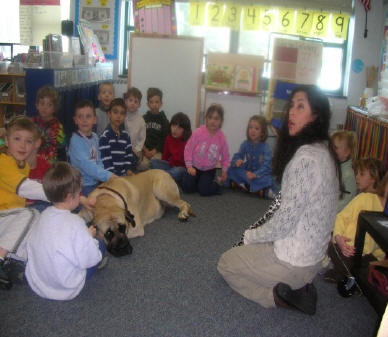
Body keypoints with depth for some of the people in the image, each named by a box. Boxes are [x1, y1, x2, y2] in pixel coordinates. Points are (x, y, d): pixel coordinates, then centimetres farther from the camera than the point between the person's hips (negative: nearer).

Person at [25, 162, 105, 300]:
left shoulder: (45, 215, -8)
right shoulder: (75, 223, -27)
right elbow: (88, 259, -20)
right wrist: (90, 236, -1)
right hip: (65, 291, -4)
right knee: (100, 246, 4)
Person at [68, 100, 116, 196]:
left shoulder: (95, 137, 5)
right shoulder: (76, 140, -17)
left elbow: (98, 161, 8)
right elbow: (86, 165, -26)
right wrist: (108, 176, -27)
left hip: (96, 182, 7)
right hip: (83, 186, -7)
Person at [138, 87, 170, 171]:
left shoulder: (164, 121, 9)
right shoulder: (143, 119, 13)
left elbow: (164, 139, 2)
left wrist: (154, 151, -9)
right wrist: (145, 150, -7)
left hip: (157, 151, -1)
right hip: (144, 150, 1)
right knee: (143, 164, -28)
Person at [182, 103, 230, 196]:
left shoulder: (222, 137, -10)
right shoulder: (198, 132, -14)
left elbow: (225, 157, 2)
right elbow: (188, 149, -7)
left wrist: (224, 171, -2)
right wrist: (189, 166, -10)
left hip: (209, 169, 0)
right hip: (195, 167, 1)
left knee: (204, 190, -19)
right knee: (187, 187, -13)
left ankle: (216, 183, 13)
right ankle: (197, 179, 19)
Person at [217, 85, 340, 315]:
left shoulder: (306, 157, -28)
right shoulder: (324, 150, 2)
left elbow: (285, 221, -24)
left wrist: (251, 236, -6)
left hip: (293, 262, -9)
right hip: (314, 256, 9)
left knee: (226, 263, 14)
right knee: (242, 252, 31)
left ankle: (279, 295, 0)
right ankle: (299, 287, 13)